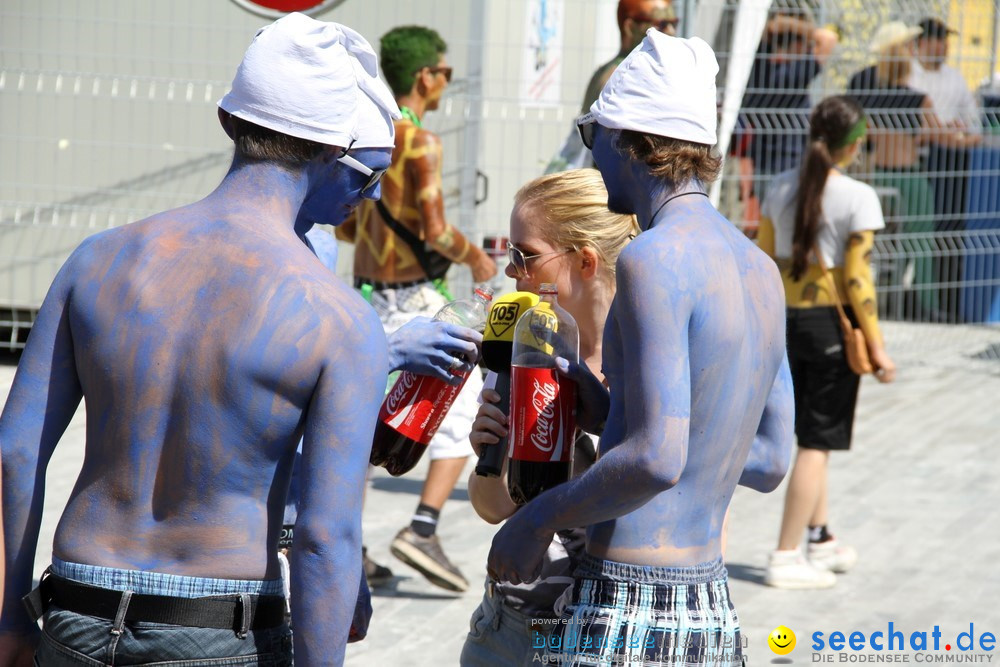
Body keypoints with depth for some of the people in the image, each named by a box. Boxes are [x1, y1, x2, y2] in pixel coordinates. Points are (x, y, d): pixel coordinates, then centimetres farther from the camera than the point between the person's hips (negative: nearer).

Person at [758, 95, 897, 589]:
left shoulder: (781, 189, 4)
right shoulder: (857, 198, -13)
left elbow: (764, 263, 8)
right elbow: (857, 279, -15)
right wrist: (876, 347, -10)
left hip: (786, 320, 6)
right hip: (832, 321, -6)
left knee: (811, 434, 20)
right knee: (818, 441, 1)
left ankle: (821, 539, 27)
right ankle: (786, 558, 1)